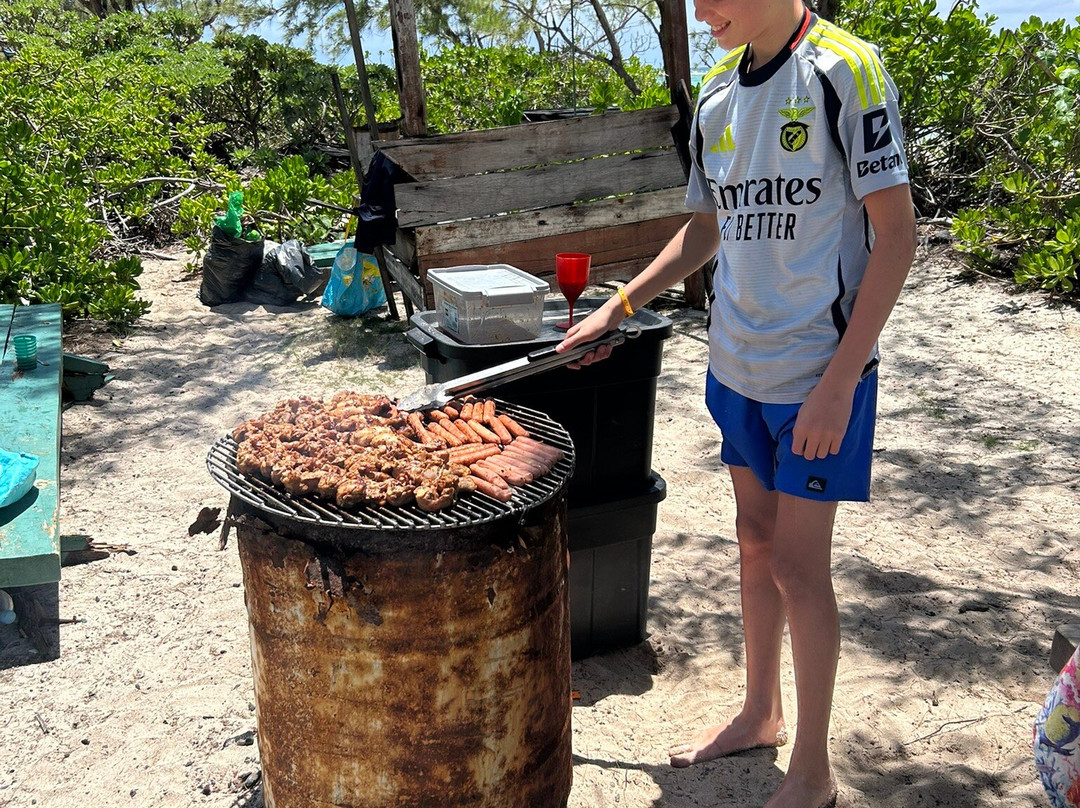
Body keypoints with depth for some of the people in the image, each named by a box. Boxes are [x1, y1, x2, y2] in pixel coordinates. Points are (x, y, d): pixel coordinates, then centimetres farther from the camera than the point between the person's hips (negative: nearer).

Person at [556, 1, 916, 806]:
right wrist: (618, 308, 11)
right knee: (756, 538, 17)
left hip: (820, 370, -6)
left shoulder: (844, 69, -13)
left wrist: (839, 381, -19)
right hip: (738, 362, 6)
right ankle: (761, 713, 37)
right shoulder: (717, 92, 8)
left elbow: (897, 233, -15)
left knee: (798, 566, 0)